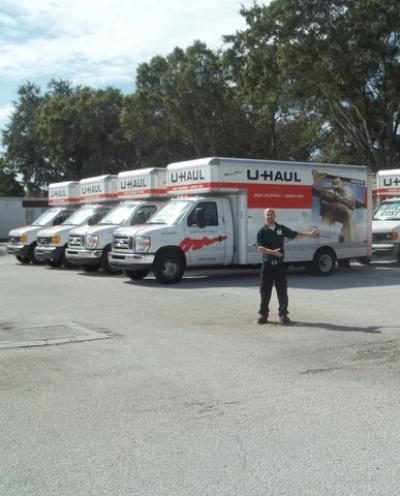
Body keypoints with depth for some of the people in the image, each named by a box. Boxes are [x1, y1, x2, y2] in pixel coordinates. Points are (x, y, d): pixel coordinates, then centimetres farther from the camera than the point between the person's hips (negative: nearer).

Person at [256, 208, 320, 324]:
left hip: (279, 264, 2)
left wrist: (310, 234, 13)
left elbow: (295, 234, 19)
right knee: (265, 290, 2)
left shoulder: (281, 229, 8)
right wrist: (272, 252, -26)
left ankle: (283, 314, 11)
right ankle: (263, 314, 12)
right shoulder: (262, 231, -1)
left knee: (282, 291, 2)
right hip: (267, 264, -2)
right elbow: (259, 248, -12)